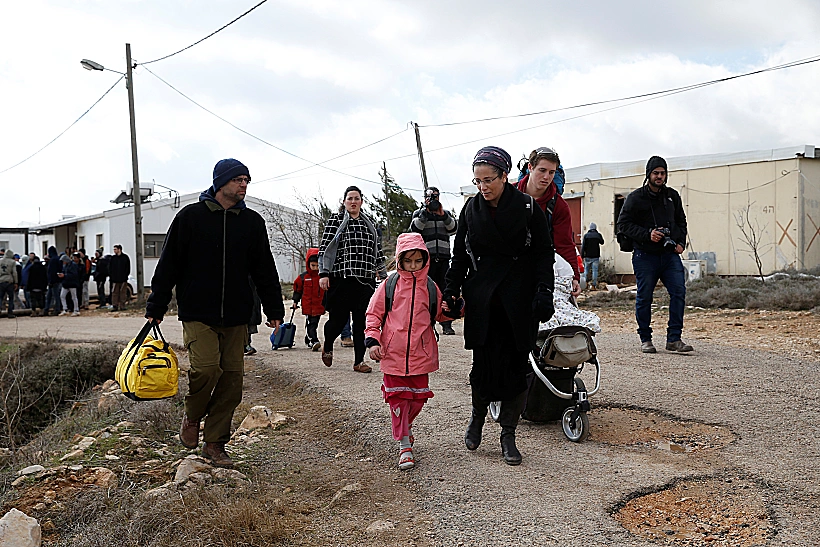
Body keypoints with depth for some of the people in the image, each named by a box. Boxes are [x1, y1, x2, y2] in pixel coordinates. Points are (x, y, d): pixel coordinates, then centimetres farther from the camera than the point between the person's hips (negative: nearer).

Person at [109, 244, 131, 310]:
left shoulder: (125, 257, 4)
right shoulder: (113, 258, 10)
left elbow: (128, 267, 5)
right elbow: (109, 268, 12)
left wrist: (126, 275, -4)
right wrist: (111, 275, 0)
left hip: (123, 279, -2)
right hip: (115, 279, 2)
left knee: (123, 292, 0)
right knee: (115, 292, -1)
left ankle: (122, 306, 4)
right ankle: (115, 306, 1)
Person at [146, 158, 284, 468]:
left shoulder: (252, 222, 9)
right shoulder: (191, 216, 1)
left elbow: (264, 269, 14)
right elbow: (169, 264, 3)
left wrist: (274, 310, 9)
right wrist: (156, 307, 2)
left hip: (236, 316, 3)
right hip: (197, 313, -3)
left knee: (232, 376, 1)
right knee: (207, 367, -18)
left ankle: (215, 443, 15)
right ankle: (192, 417, 13)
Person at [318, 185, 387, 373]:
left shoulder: (369, 223, 18)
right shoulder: (335, 220, 4)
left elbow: (378, 251, 22)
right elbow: (324, 247, -1)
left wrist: (383, 275, 19)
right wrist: (323, 273, -9)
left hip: (366, 280, 4)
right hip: (341, 278, -4)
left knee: (362, 320, 2)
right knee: (338, 318, -2)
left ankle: (359, 361, 8)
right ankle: (327, 348, 28)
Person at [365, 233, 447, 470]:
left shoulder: (430, 288, 7)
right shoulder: (389, 286, 0)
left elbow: (441, 314, 19)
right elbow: (373, 314, 4)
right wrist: (372, 340, -7)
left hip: (420, 353, 2)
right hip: (393, 353, -2)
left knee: (418, 396, 10)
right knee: (397, 396, 0)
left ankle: (404, 426, 38)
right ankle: (404, 445, 7)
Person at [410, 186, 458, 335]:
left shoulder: (446, 214, 18)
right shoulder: (419, 213, 11)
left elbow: (453, 229, 2)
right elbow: (415, 228, -8)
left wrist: (443, 215, -10)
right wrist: (425, 213, -15)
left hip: (443, 258, 2)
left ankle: (447, 324, 3)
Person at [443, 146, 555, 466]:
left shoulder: (527, 208, -3)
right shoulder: (471, 209, 5)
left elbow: (543, 254, -1)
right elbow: (459, 256, 11)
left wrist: (544, 293, -10)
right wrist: (451, 294, 4)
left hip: (519, 301, -1)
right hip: (481, 300, 1)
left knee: (516, 365, 2)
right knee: (484, 364, -1)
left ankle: (508, 435, 15)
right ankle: (478, 415, 28)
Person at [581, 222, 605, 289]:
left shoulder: (586, 235, -2)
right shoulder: (598, 235, -1)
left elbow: (583, 246, -4)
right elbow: (602, 242, 18)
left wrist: (582, 255, 0)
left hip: (588, 256, 0)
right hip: (596, 256, 0)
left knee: (586, 270, 9)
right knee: (595, 270, 1)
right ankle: (594, 284, -2)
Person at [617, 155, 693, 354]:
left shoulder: (672, 196, 14)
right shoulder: (636, 197, 0)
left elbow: (681, 222, 24)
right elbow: (623, 224, -4)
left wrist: (680, 242, 7)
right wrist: (647, 234, -16)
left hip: (670, 254, 4)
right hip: (645, 255, -4)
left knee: (679, 292, -8)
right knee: (644, 298, 1)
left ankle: (674, 339, -2)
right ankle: (645, 339, 14)